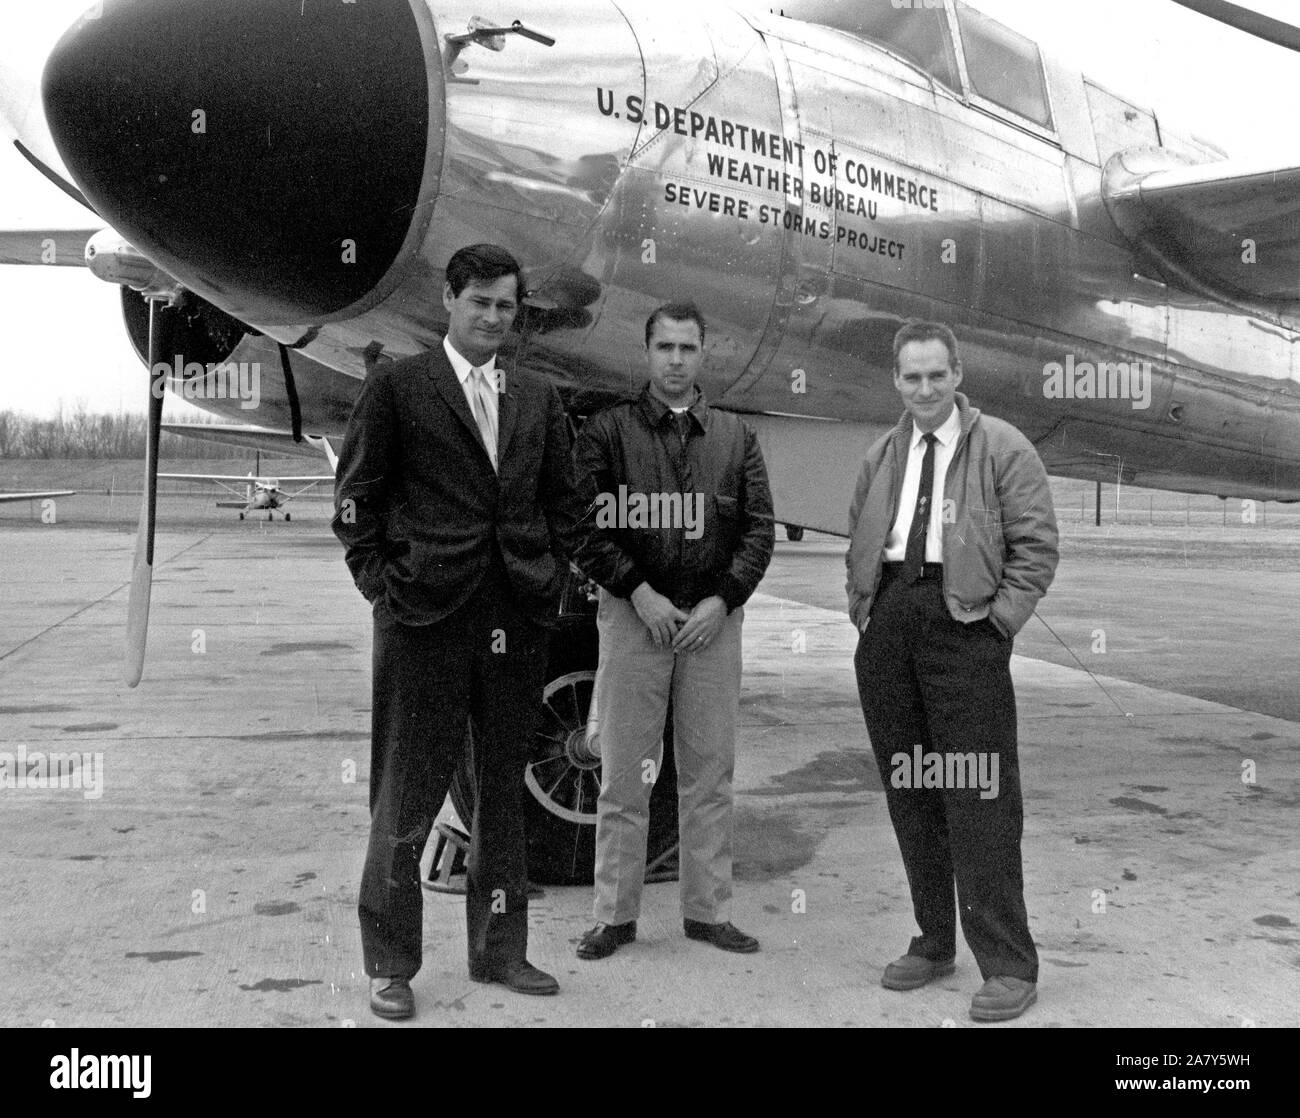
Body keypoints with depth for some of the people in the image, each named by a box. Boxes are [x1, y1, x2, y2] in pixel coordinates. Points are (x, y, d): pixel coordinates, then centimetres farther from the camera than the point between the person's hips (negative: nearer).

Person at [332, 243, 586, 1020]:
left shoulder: (539, 398, 14)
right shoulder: (396, 388, 1)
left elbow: (564, 500, 18)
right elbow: (356, 496, 1)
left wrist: (554, 574, 6)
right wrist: (380, 578, -6)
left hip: (520, 617, 5)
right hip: (425, 615, -4)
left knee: (505, 790, 13)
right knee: (408, 796, 2)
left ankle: (500, 949, 26)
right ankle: (391, 967, 16)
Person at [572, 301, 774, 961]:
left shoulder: (735, 436, 11)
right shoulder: (607, 431, 3)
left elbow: (759, 528, 7)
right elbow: (586, 527, -3)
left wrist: (722, 600, -6)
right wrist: (639, 592, -12)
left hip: (713, 618, 2)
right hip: (633, 614, -2)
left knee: (710, 774, 7)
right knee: (624, 775, 2)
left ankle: (708, 911, 18)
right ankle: (615, 914, 12)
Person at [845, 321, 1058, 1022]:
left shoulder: (1003, 449, 1)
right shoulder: (881, 457, 17)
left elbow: (1037, 546, -3)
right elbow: (857, 546, 23)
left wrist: (998, 621, -10)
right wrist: (862, 611, 10)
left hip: (964, 623, -5)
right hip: (887, 627, 6)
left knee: (979, 796, -7)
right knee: (908, 793, 10)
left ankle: (1008, 965, 1)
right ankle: (933, 943, 23)